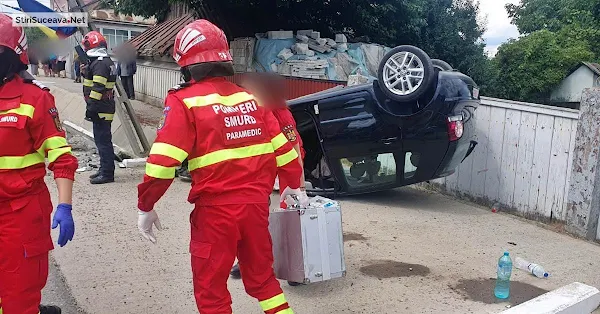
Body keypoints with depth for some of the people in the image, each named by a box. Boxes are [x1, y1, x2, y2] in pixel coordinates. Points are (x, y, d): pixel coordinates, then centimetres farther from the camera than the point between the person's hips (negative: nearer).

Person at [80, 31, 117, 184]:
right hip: (106, 108, 11)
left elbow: (98, 88, -21)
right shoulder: (107, 61, 16)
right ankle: (104, 170, 25)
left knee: (103, 140, -7)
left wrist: (91, 107, -20)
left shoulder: (100, 64, -16)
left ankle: (107, 173, -2)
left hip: (101, 109, -11)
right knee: (102, 139, 16)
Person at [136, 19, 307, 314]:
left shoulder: (185, 102, -9)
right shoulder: (250, 97, 7)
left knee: (211, 290, 12)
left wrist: (145, 206, -2)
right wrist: (293, 184, 26)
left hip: (215, 209, -5)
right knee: (262, 277, 23)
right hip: (256, 203, 5)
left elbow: (162, 162, -15)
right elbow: (282, 147, 11)